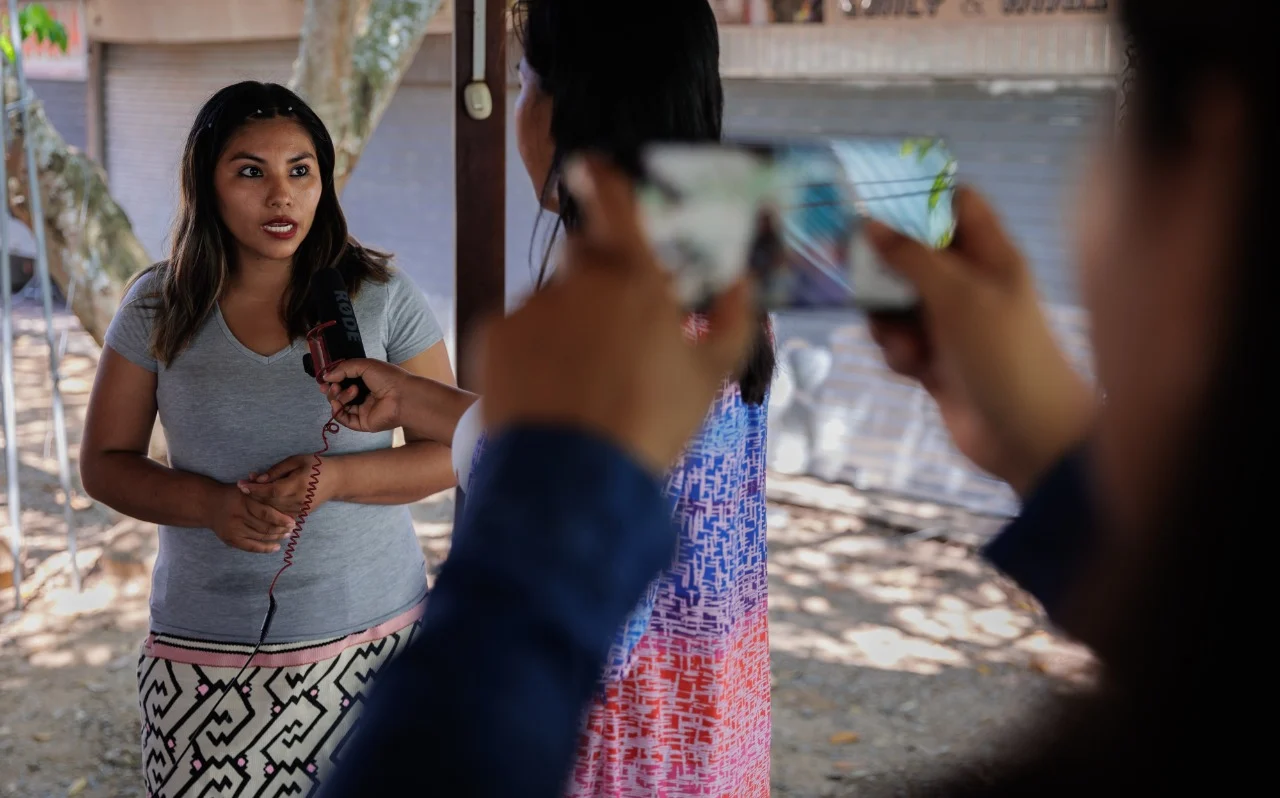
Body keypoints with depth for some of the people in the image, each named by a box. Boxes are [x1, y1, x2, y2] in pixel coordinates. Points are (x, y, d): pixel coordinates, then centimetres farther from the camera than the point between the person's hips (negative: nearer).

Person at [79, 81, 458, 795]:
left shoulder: (382, 296, -2)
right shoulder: (159, 307, 2)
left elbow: (448, 452, 1)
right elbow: (104, 462, 6)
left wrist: (335, 477, -17)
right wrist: (211, 504, -13)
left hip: (373, 634, 0)